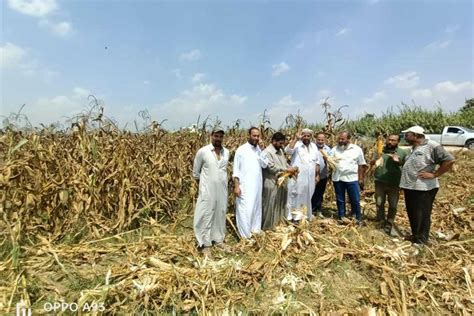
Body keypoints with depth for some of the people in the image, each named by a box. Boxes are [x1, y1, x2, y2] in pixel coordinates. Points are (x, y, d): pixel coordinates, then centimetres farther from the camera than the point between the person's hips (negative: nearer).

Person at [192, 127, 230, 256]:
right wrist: (201, 183, 9)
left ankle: (219, 239, 32)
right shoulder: (202, 151, -9)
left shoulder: (227, 152, 3)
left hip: (222, 189, 5)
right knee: (206, 215, 2)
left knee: (221, 214, 15)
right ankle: (205, 244, 15)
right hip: (207, 190, -4)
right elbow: (195, 171, 3)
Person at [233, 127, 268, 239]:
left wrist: (260, 150, -8)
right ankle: (245, 235, 7)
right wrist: (236, 186, -13)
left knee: (256, 208, 13)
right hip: (245, 186, -5)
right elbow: (236, 170, -6)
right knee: (245, 210, -4)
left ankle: (255, 229, 26)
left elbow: (265, 165, -2)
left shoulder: (259, 150, 10)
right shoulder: (241, 149, -5)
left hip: (257, 185, 6)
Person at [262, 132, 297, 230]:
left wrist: (291, 169, 0)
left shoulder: (280, 151, 13)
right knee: (271, 205, 1)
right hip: (272, 183, -9)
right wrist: (287, 170, -21)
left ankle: (279, 222, 32)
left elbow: (285, 162, 19)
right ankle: (268, 226, 15)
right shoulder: (267, 152, -16)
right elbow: (272, 167, -23)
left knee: (281, 204, 17)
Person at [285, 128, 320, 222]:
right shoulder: (296, 144, -4)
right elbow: (288, 151, -24)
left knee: (307, 196, 15)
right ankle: (295, 215, 7)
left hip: (310, 177, 5)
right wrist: (296, 139, -23)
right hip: (297, 176, -5)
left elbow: (316, 162, 16)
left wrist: (317, 175, 12)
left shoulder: (314, 146, 12)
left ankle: (306, 215, 29)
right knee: (297, 195, -1)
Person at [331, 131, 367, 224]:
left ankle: (357, 218, 24)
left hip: (352, 178, -1)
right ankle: (342, 217, 25)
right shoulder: (335, 149, 3)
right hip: (338, 178, 1)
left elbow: (361, 165, 3)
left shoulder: (357, 149, 0)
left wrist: (361, 179, 2)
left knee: (355, 200, 6)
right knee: (340, 199, 11)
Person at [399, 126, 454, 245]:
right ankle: (415, 236, 33)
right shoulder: (414, 148, 16)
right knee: (412, 214, 18)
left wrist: (434, 175, -17)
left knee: (422, 216, 3)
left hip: (423, 188, -9)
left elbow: (449, 160, -18)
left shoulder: (432, 146, -11)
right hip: (410, 187, 9)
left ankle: (421, 241, 16)